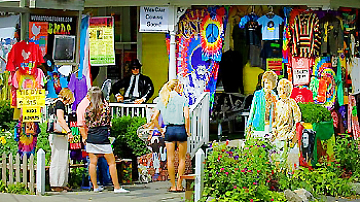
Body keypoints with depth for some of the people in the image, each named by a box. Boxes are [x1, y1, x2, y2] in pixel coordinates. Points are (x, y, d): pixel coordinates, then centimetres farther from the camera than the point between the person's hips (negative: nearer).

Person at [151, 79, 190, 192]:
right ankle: (179, 185, 6)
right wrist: (187, 131, -4)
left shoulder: (163, 101, 7)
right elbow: (186, 117, -14)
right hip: (181, 129, -3)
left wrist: (161, 130, 11)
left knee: (170, 159, 7)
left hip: (169, 130, 3)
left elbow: (154, 118, 3)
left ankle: (173, 186, 8)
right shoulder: (182, 99, -4)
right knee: (182, 158, 8)